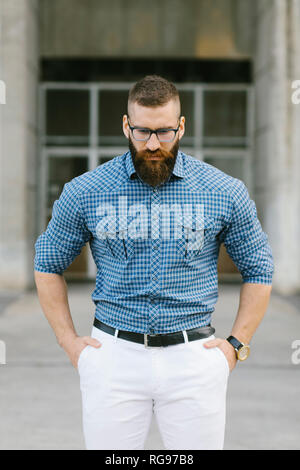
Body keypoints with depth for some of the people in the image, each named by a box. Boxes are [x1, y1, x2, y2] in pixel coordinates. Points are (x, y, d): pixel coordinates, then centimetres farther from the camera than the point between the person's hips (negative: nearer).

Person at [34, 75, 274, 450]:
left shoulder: (225, 193, 0)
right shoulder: (84, 193, 0)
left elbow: (258, 270, 10)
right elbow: (48, 265, 12)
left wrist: (236, 344, 3)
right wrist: (69, 341, 5)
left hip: (194, 359, 0)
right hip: (113, 355, 0)